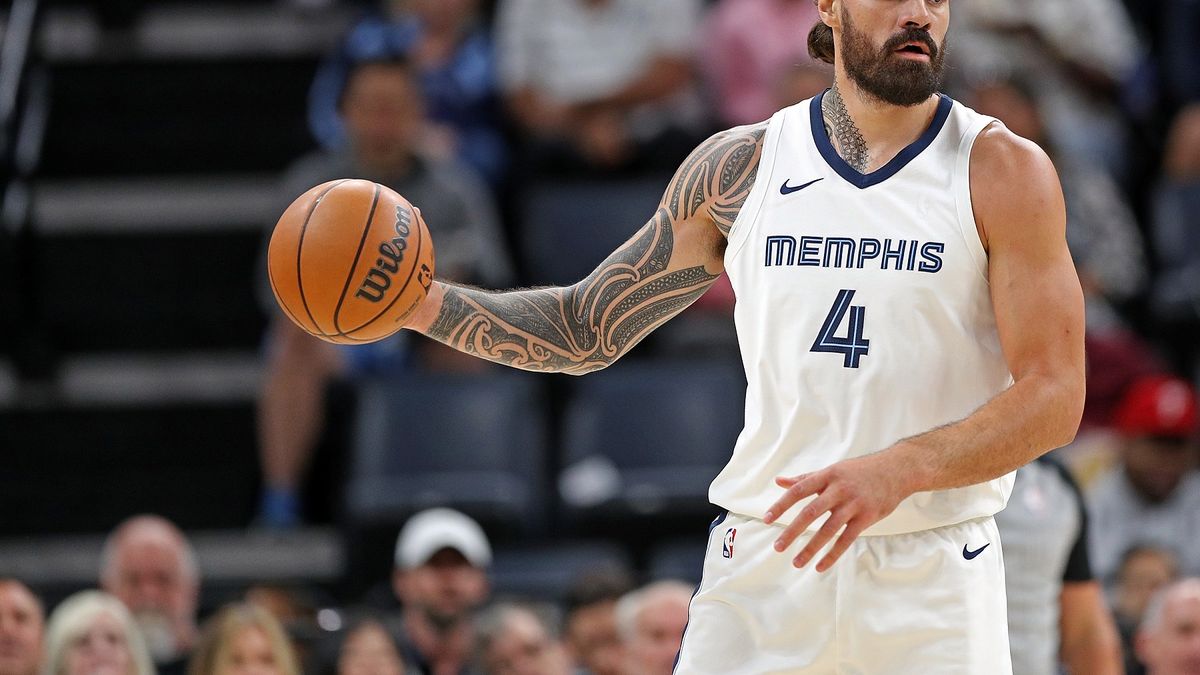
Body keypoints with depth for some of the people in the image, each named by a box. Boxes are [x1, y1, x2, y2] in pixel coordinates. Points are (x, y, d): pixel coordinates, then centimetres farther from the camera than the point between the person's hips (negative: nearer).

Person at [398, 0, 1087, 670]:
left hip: (934, 572, -2)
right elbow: (588, 328, 14)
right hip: (763, 559, 2)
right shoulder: (740, 166, 6)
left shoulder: (1004, 170, -4)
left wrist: (899, 469, -27)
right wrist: (421, 302, -2)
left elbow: (1055, 398, -10)